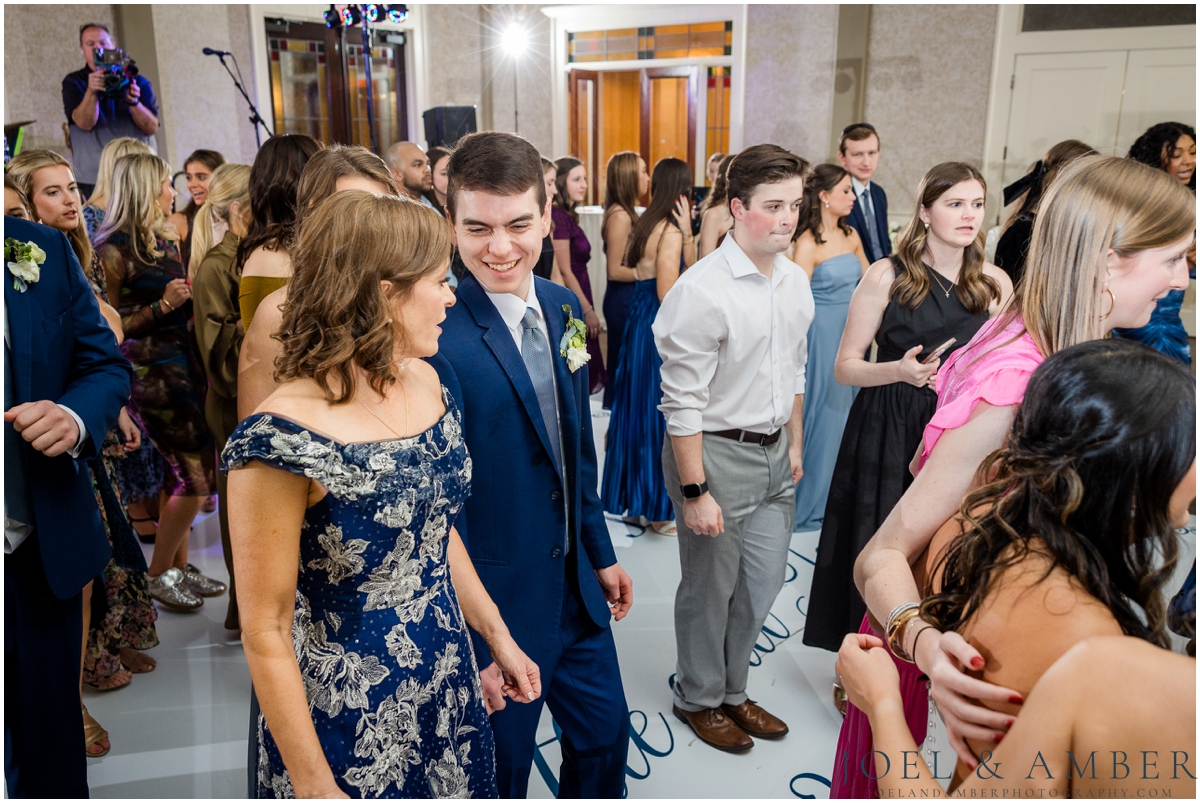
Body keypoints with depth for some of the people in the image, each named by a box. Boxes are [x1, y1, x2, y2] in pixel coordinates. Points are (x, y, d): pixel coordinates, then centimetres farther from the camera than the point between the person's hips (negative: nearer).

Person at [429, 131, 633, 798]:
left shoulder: (562, 307, 0)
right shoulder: (435, 338, -24)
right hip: (495, 604, -6)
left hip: (577, 588, 7)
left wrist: (601, 553, 14)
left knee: (606, 733, 23)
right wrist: (471, 642, -17)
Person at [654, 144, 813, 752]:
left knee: (763, 581, 18)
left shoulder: (795, 281, 4)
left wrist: (794, 445, 18)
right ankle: (699, 698, 36)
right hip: (716, 452, -7)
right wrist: (694, 491, -19)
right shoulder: (702, 290, -20)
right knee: (711, 587, 10)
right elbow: (683, 402, -20)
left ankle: (731, 690, 41)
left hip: (774, 451, 7)